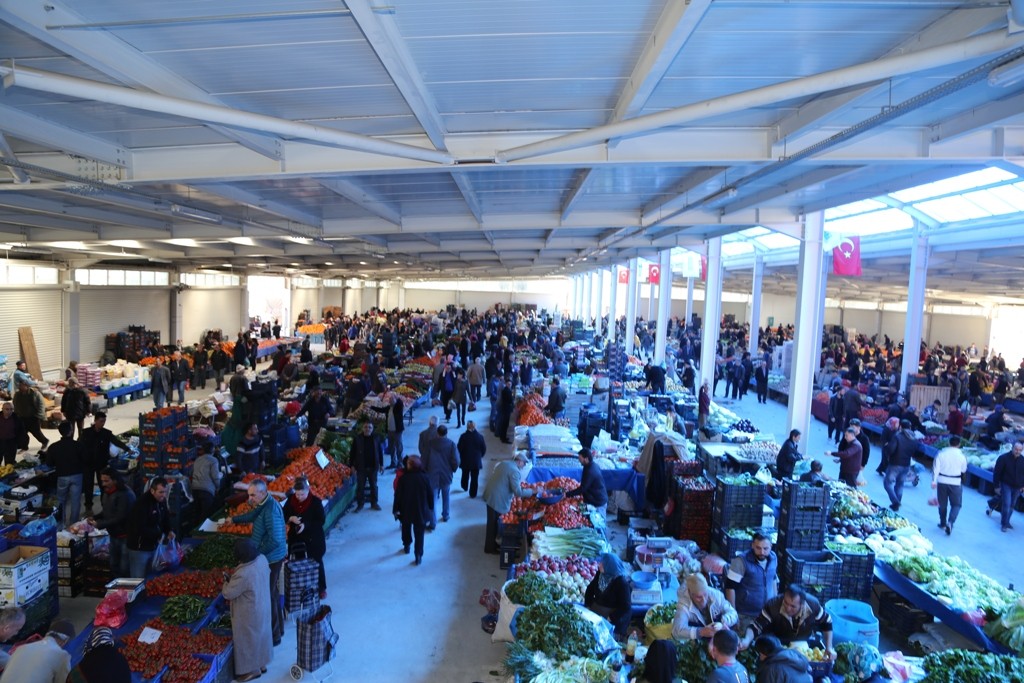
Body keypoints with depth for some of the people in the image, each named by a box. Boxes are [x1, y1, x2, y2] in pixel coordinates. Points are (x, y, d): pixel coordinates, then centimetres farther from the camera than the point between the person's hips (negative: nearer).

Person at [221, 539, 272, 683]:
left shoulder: (243, 574, -37)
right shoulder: (262, 559, -13)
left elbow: (228, 594, -21)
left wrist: (228, 580, -3)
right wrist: (235, 576, 7)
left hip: (249, 614, -7)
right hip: (262, 607, 8)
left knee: (248, 640, 16)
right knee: (260, 635, 25)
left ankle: (252, 669, 36)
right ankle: (261, 664, 44)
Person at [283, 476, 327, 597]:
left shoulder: (316, 501, -17)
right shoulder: (290, 500, -6)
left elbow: (321, 520, -14)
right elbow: (283, 515, 3)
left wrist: (306, 525, -26)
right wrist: (291, 518, -19)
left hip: (313, 539, -3)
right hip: (295, 538, 3)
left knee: (316, 563, 10)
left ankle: (321, 588, 26)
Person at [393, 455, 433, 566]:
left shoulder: (403, 478, -15)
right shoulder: (425, 477, -11)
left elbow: (398, 495, -10)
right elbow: (430, 495, -4)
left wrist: (395, 509, 2)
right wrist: (430, 509, 9)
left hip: (406, 510, 0)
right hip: (421, 511, 0)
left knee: (406, 529, 25)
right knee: (419, 534, 6)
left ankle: (406, 547, 41)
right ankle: (418, 556, 1)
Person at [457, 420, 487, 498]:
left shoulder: (463, 436, -15)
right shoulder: (480, 436, -11)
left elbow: (459, 448, -11)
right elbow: (484, 449, -3)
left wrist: (461, 457, 8)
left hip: (465, 460, 1)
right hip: (476, 461, -1)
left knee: (465, 475, 25)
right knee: (474, 478, 8)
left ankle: (465, 487, 46)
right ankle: (473, 493, 11)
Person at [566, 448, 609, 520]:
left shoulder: (590, 471, -25)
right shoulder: (594, 465, 5)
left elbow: (582, 489, -24)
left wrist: (567, 494, -21)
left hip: (597, 503, -9)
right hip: (600, 499, 9)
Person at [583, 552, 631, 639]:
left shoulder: (621, 582, -20)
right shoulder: (600, 573, -3)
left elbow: (625, 606, -18)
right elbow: (590, 588, 11)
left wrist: (610, 618, -20)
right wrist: (588, 606, 0)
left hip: (612, 614, -6)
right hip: (595, 609, 6)